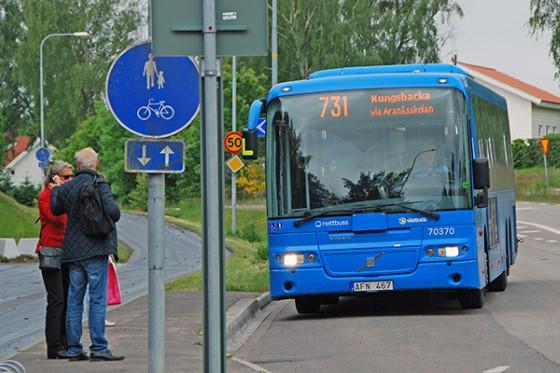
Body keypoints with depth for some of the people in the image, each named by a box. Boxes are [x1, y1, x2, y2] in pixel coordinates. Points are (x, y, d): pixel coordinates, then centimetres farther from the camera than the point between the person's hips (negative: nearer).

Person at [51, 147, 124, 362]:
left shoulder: (67, 188, 8)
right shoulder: (100, 185, -9)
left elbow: (56, 209, 21)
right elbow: (113, 213, -19)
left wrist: (55, 189, 35)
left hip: (73, 251, 6)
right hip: (95, 249, -6)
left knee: (74, 300, 8)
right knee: (98, 299, -5)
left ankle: (74, 349, 8)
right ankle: (98, 348, -8)